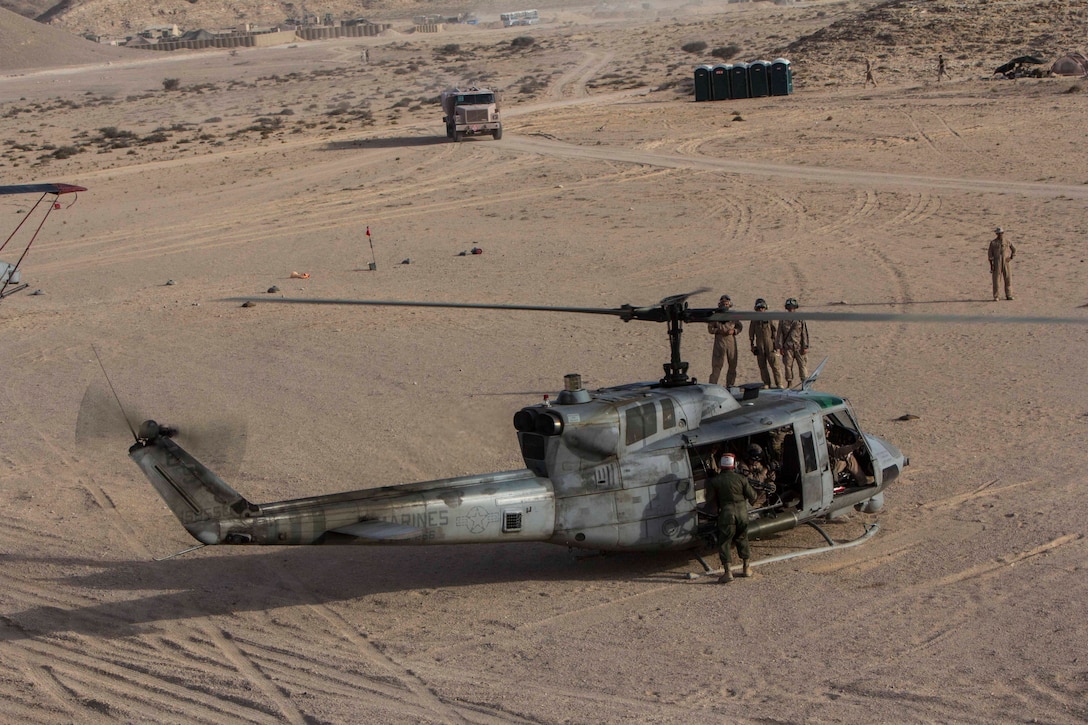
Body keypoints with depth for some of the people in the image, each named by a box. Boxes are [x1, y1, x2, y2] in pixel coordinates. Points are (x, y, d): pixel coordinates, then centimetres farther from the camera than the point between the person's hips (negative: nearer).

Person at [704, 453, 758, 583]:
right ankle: (746, 568, 27)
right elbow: (752, 496, 1)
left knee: (724, 543, 2)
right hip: (742, 513, 3)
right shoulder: (741, 479, -2)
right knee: (742, 539, 20)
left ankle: (728, 572, -7)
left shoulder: (715, 481, -6)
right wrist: (749, 501, 24)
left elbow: (710, 499, -2)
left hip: (726, 514, -3)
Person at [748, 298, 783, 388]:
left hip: (770, 344, -3)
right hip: (759, 346, 3)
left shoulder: (769, 318, 2)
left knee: (774, 364, -7)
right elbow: (751, 333, 15)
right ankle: (766, 384, 10)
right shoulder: (754, 320, 9)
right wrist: (752, 345, 10)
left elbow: (775, 330, 3)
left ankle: (779, 384, -6)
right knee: (762, 365, 4)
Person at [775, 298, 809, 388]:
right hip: (787, 347, 2)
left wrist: (805, 347, -3)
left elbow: (804, 333, 2)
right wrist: (780, 347, 2)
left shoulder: (800, 319, 3)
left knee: (802, 365, -3)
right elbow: (780, 334, 8)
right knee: (788, 365, 4)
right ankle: (789, 383, 14)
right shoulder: (783, 320, 8)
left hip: (799, 347, -2)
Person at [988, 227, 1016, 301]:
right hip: (997, 263, -3)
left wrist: (1011, 257, 0)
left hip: (1006, 262, 3)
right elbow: (990, 254, 0)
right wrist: (991, 265, -6)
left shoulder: (1007, 242, 8)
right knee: (996, 280, -2)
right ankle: (995, 297, 3)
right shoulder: (993, 242, 0)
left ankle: (1008, 295, 9)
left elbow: (1014, 250, 17)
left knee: (1008, 279, 1)